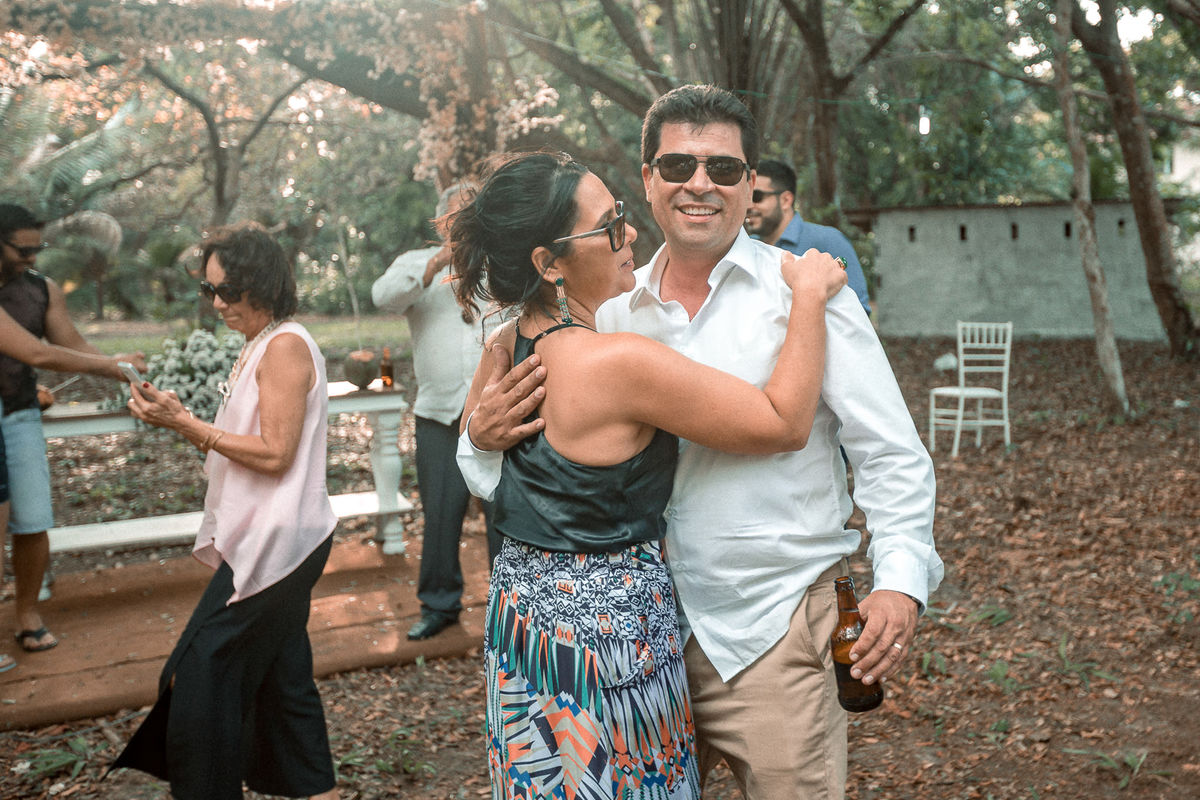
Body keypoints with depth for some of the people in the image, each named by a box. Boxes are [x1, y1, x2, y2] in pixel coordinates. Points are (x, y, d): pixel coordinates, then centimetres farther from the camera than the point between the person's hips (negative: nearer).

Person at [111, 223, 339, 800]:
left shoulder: (285, 345, -14)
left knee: (203, 675, -5)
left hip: (273, 545, -10)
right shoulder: (257, 346, 16)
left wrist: (186, 424, -15)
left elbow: (274, 453, -18)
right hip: (269, 542, 10)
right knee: (283, 675, 15)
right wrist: (179, 418, 2)